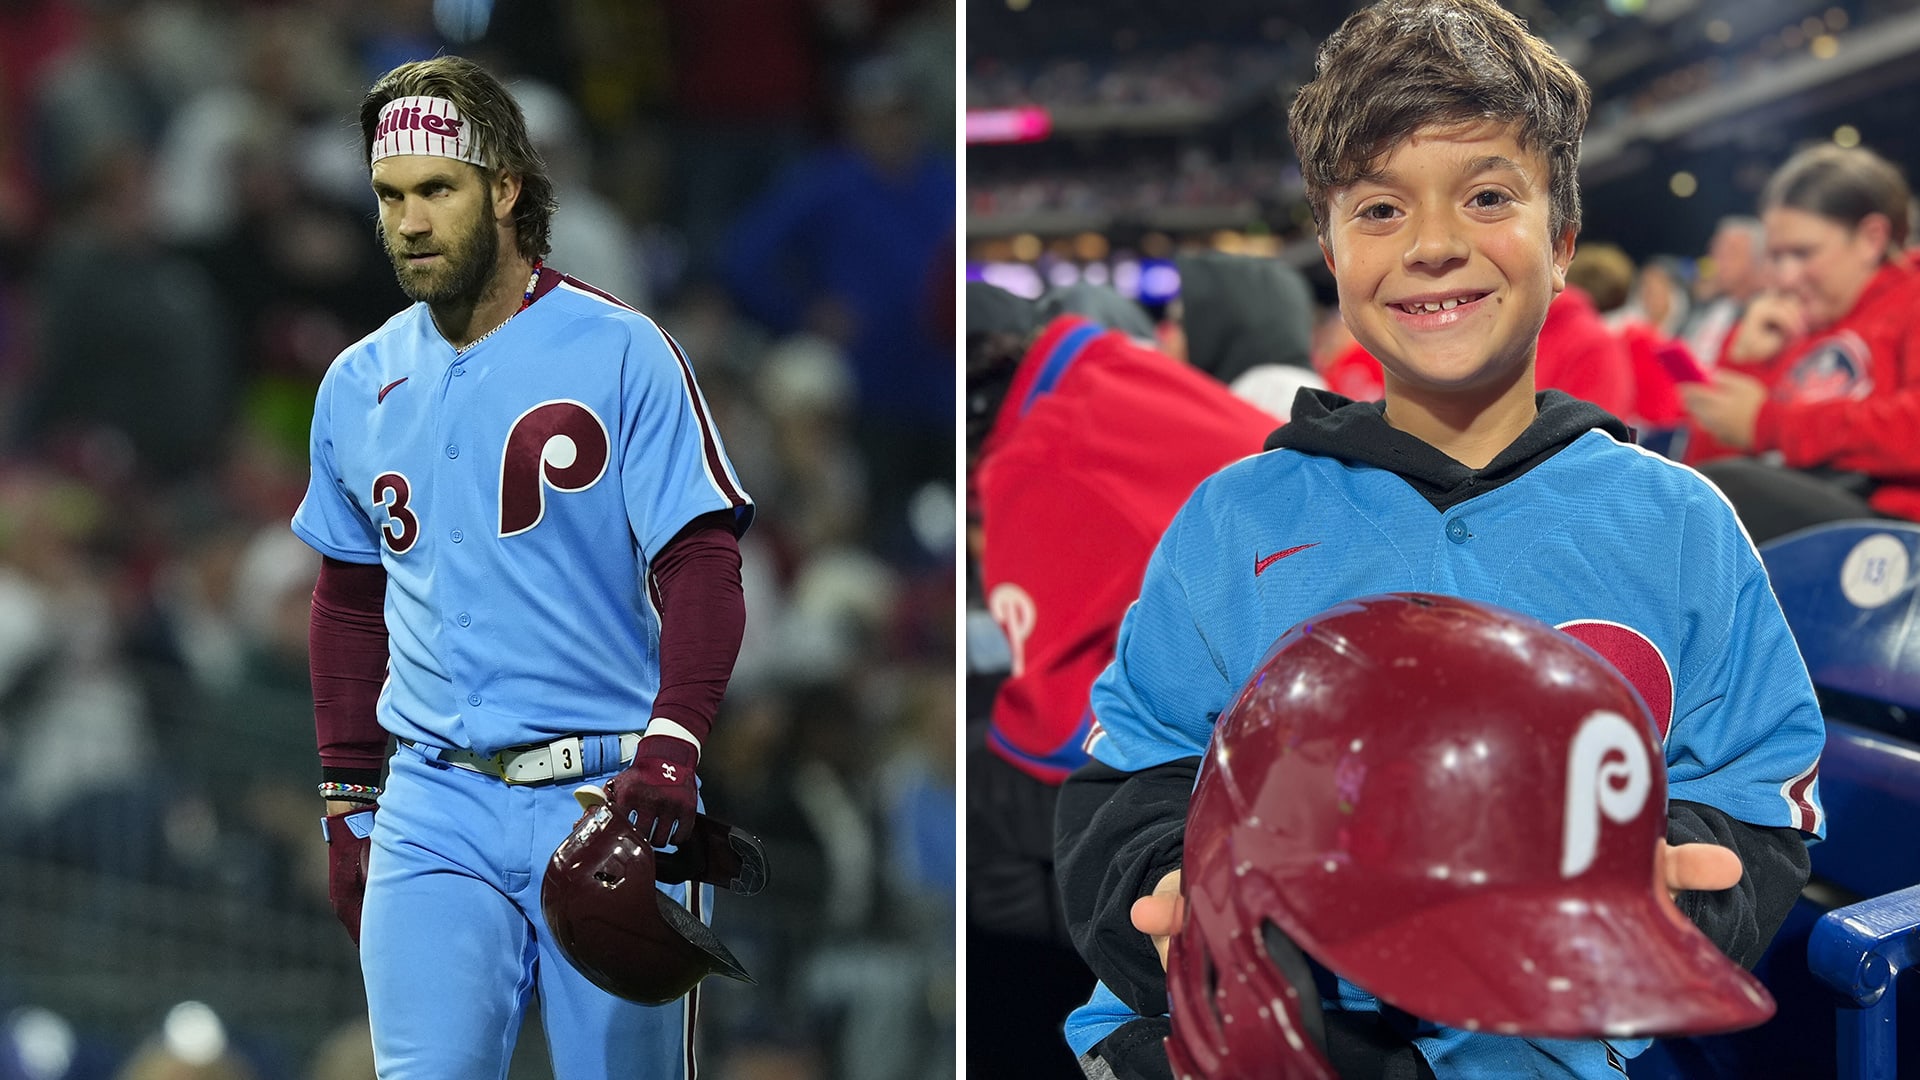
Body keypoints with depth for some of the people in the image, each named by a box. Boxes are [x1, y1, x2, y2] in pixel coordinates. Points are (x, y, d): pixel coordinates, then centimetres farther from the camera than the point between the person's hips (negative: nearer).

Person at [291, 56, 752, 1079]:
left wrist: (671, 745, -22)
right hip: (434, 810, 3)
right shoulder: (359, 386, 10)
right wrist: (346, 800, 16)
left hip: (609, 800, -3)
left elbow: (700, 566, -8)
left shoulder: (621, 354, -4)